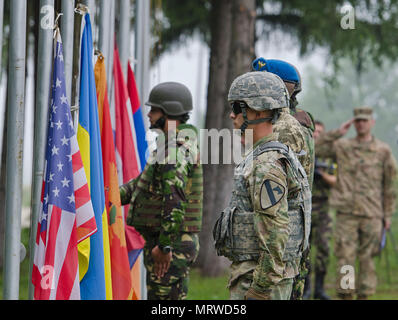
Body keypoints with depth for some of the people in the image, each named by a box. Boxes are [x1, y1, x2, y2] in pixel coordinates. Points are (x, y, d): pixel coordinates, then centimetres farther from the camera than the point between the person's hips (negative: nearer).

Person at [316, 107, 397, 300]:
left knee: (367, 259, 4)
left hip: (372, 215, 0)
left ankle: (363, 295, 12)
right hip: (346, 213, 0)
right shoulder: (342, 146, 8)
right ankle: (345, 295, 5)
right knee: (345, 258, -2)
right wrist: (338, 132, -1)